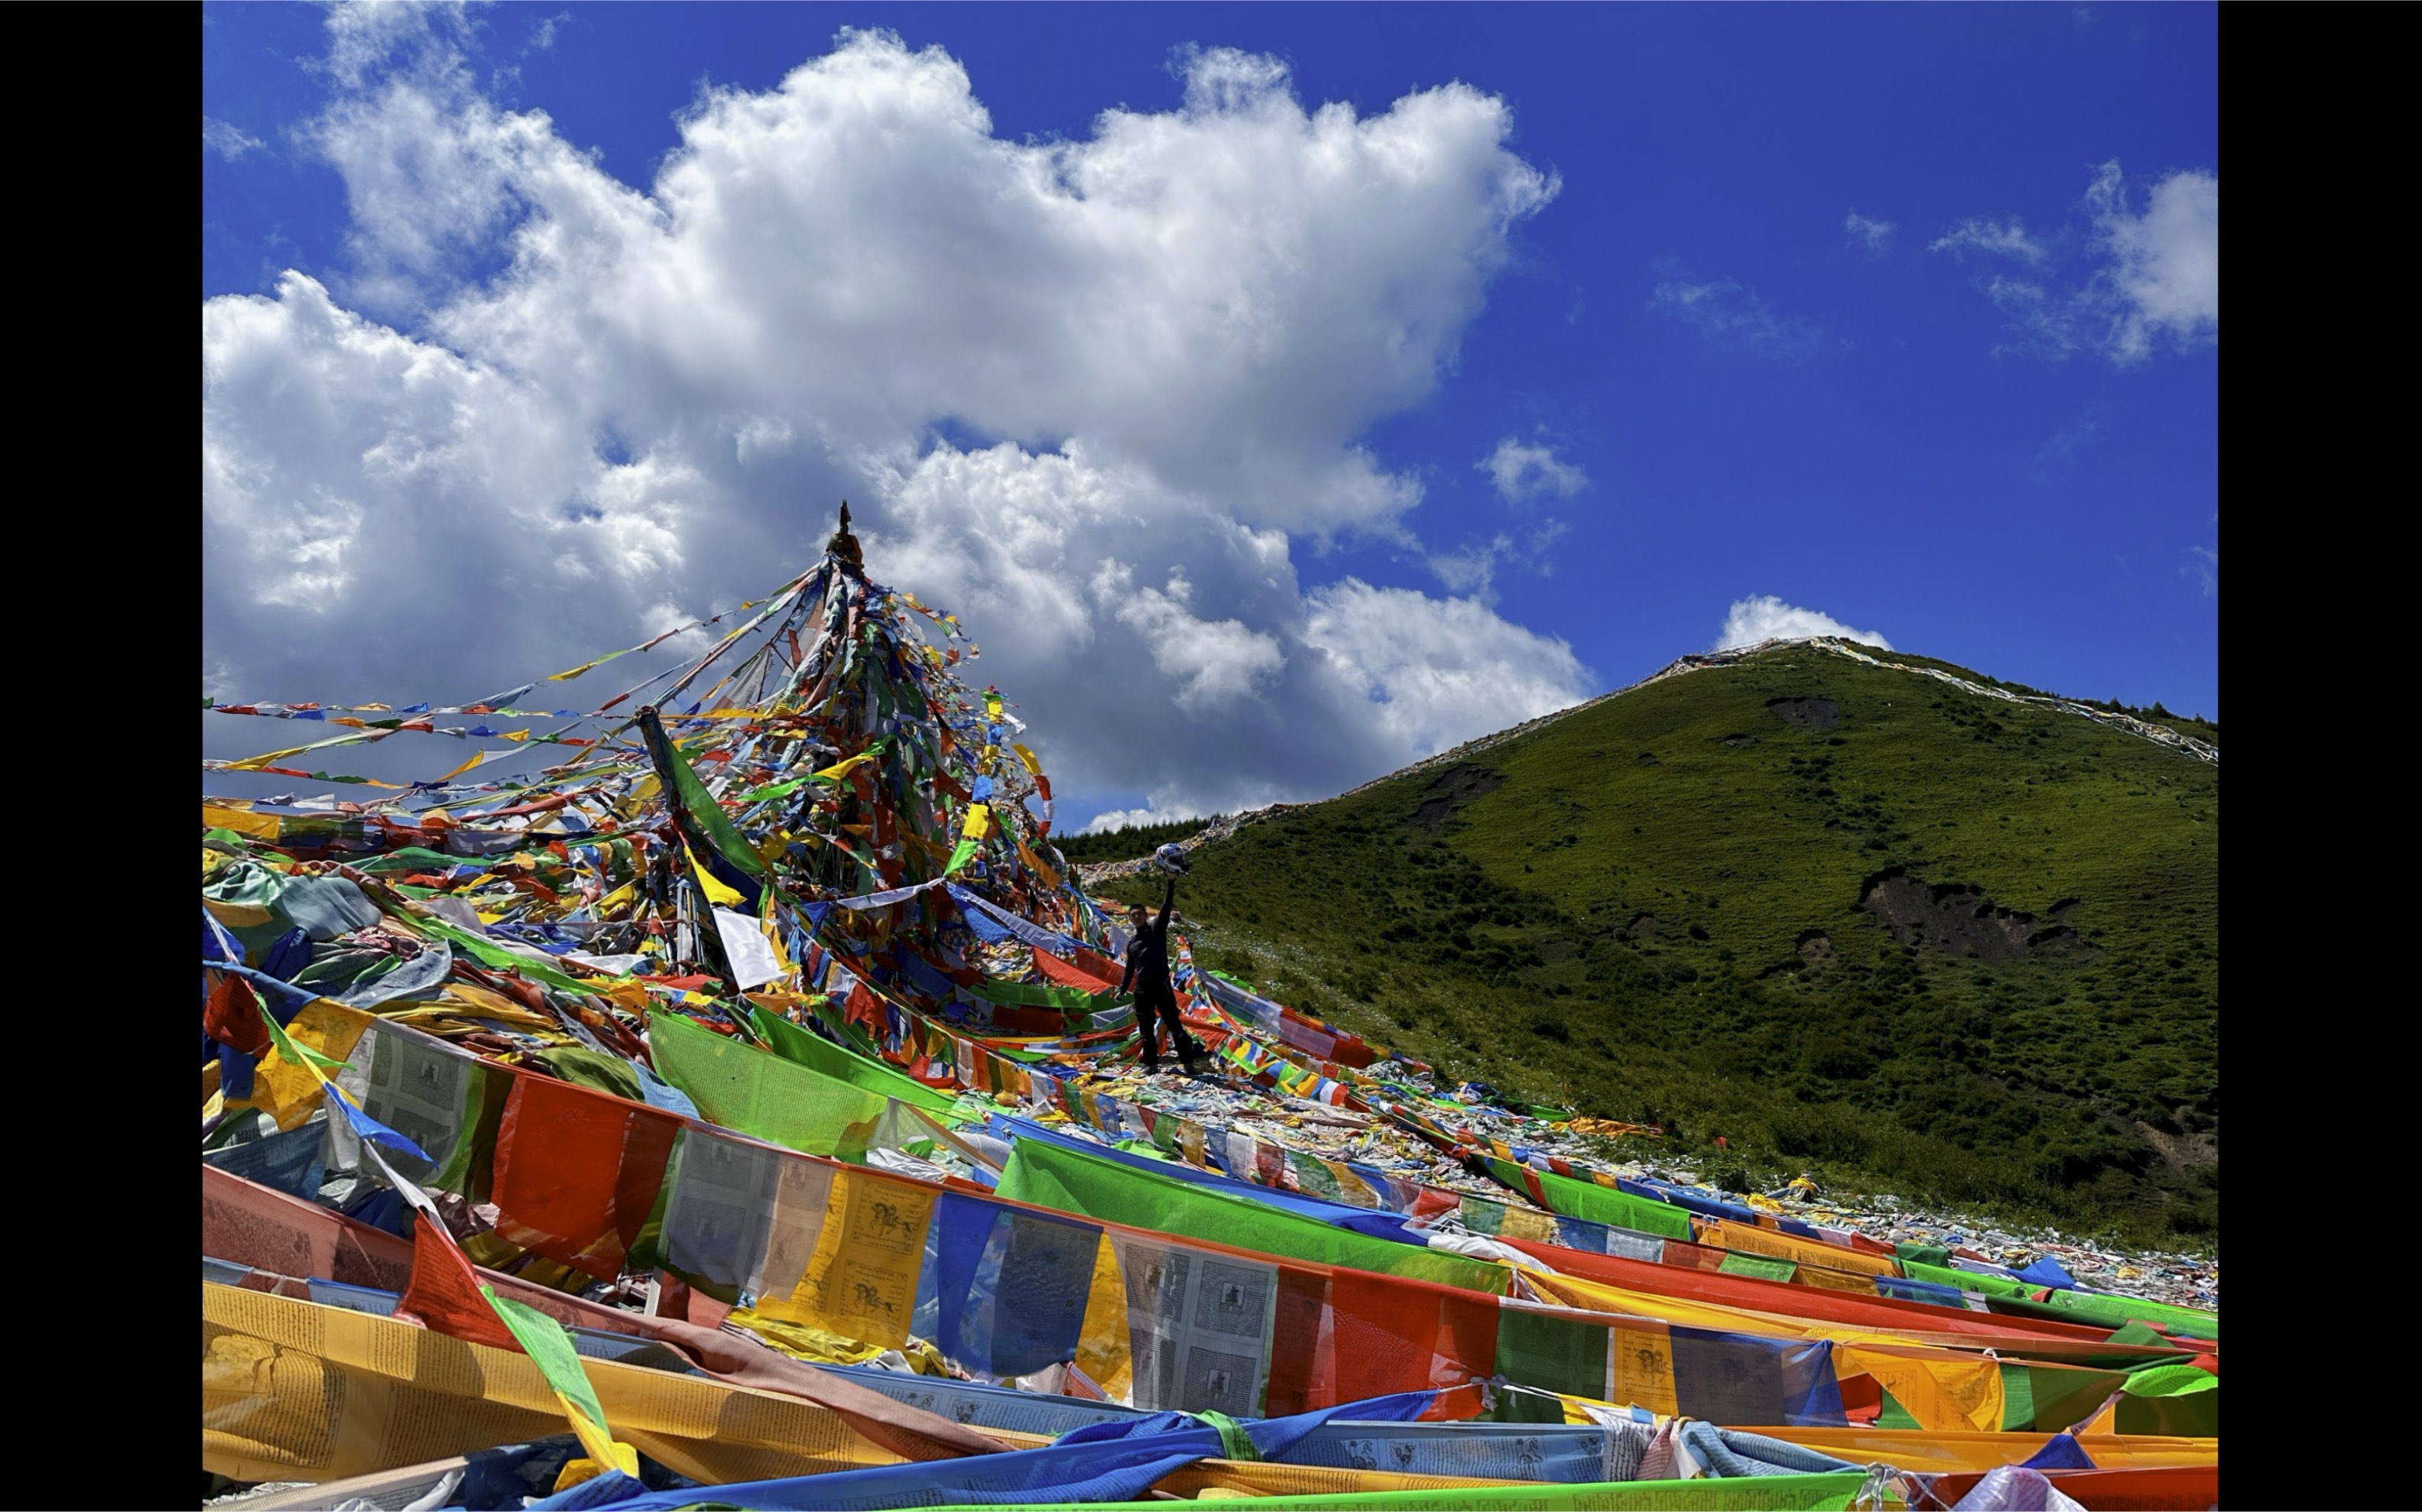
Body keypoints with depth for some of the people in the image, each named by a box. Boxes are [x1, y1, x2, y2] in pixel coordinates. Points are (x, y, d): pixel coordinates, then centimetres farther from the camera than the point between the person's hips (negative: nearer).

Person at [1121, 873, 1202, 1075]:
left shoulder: (1157, 929, 5)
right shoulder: (1131, 943, 19)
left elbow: (1166, 908, -7)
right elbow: (1129, 969, 25)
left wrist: (1171, 883, -16)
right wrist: (1122, 989, 14)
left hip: (1161, 984, -5)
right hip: (1142, 989, 5)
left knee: (1174, 1024, -7)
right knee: (1146, 1029, 9)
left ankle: (1188, 1063, -7)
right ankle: (1151, 1064, 18)